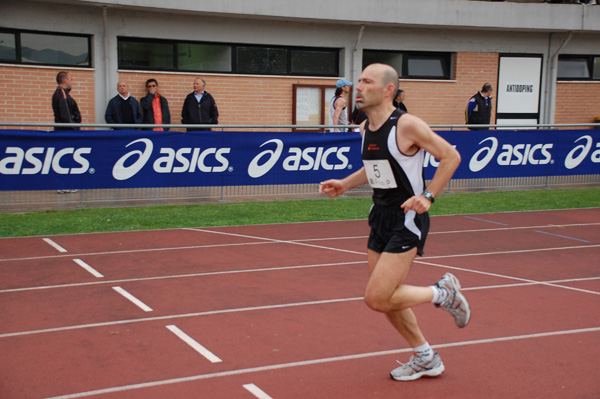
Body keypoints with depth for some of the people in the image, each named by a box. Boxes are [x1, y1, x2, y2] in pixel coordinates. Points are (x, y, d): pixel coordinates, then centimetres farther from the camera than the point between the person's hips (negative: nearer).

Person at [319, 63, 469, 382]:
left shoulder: (407, 125, -17)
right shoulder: (365, 128, 6)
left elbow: (451, 156, -11)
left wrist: (428, 196, -18)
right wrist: (345, 184, 10)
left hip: (407, 219, -8)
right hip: (380, 215, 8)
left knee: (377, 299, -13)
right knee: (386, 298, 12)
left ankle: (444, 293, 10)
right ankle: (426, 360, 30)